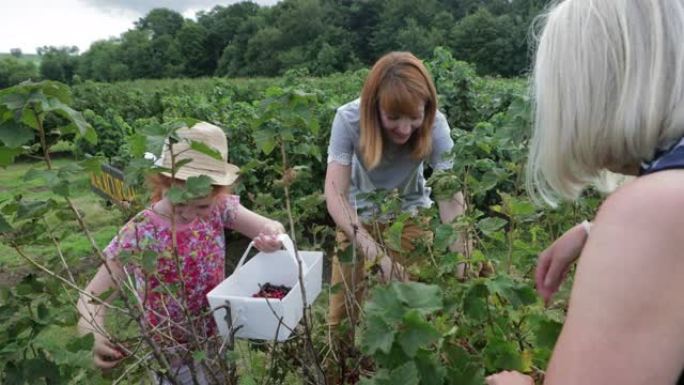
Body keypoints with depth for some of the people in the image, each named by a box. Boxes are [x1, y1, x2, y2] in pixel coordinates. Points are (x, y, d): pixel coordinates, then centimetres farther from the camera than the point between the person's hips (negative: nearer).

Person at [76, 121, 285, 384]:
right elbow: (91, 297, -20)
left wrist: (272, 237, -37)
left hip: (219, 338, 4)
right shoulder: (139, 234, -24)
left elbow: (272, 228, -13)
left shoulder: (219, 208, -15)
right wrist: (94, 336, -41)